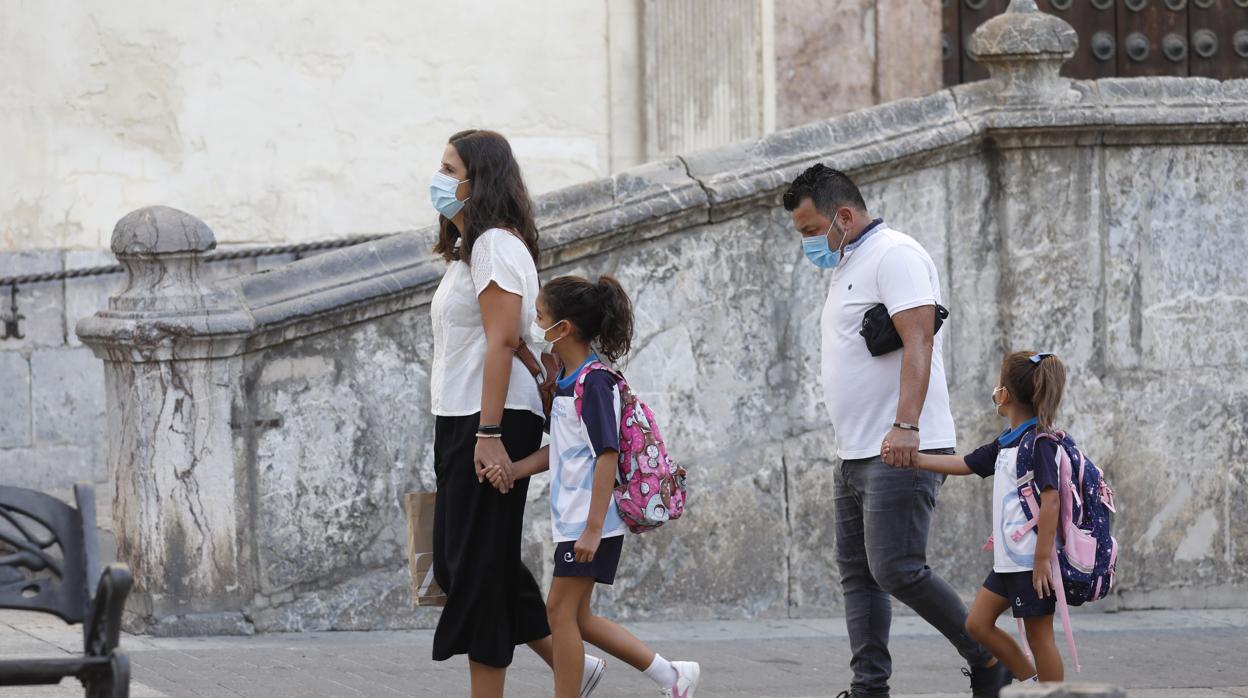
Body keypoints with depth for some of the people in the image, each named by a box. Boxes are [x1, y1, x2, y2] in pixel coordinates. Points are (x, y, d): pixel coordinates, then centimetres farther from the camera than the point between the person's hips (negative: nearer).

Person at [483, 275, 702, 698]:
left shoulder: (593, 382, -17)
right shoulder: (567, 380, 12)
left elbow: (608, 456, -20)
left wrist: (592, 528, -23)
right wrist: (514, 470, -1)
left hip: (590, 521, -10)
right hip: (572, 519, 10)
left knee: (561, 609, -5)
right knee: (574, 615, 12)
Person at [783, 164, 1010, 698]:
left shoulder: (894, 255, -10)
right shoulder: (848, 265, 22)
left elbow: (918, 342, -22)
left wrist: (905, 425, -32)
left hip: (901, 453, -10)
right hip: (857, 454, 10)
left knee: (896, 569, -14)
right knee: (858, 574, 6)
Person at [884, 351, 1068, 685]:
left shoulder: (1040, 442, -15)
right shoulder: (1006, 443, 13)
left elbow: (1050, 500, -21)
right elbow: (965, 464, 20)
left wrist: (1043, 558, -23)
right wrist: (912, 459, 16)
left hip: (1032, 561, -10)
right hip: (1009, 560, 10)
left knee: (1039, 635, -3)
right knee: (978, 623, 12)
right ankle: (1032, 681, 20)